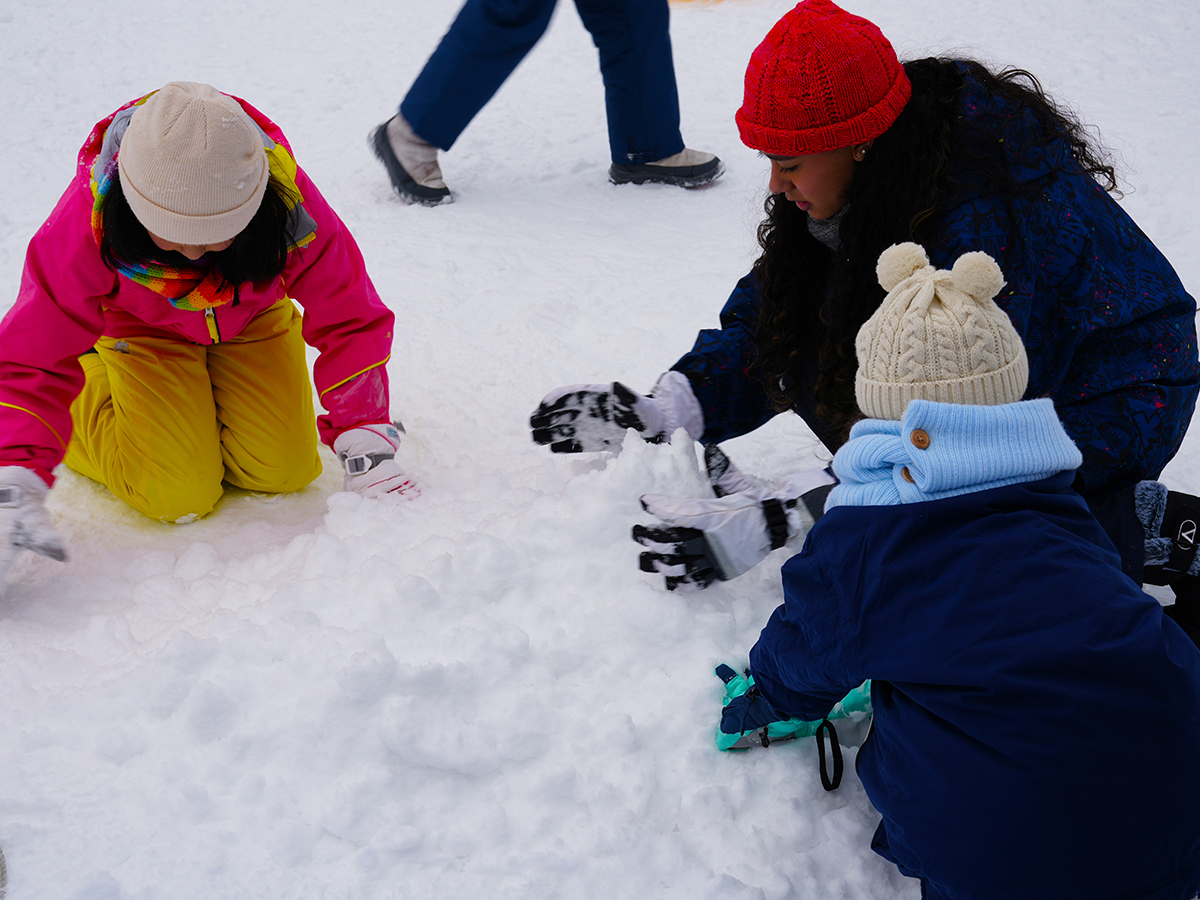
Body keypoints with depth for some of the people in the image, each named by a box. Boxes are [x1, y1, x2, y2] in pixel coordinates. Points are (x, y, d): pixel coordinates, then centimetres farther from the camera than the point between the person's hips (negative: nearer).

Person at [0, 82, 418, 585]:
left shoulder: (289, 203, -35)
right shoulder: (88, 223, -37)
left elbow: (352, 323, -24)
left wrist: (365, 450, -29)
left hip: (253, 321, 2)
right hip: (140, 331, -2)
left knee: (282, 472, -10)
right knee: (178, 496, -15)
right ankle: (94, 386, 13)